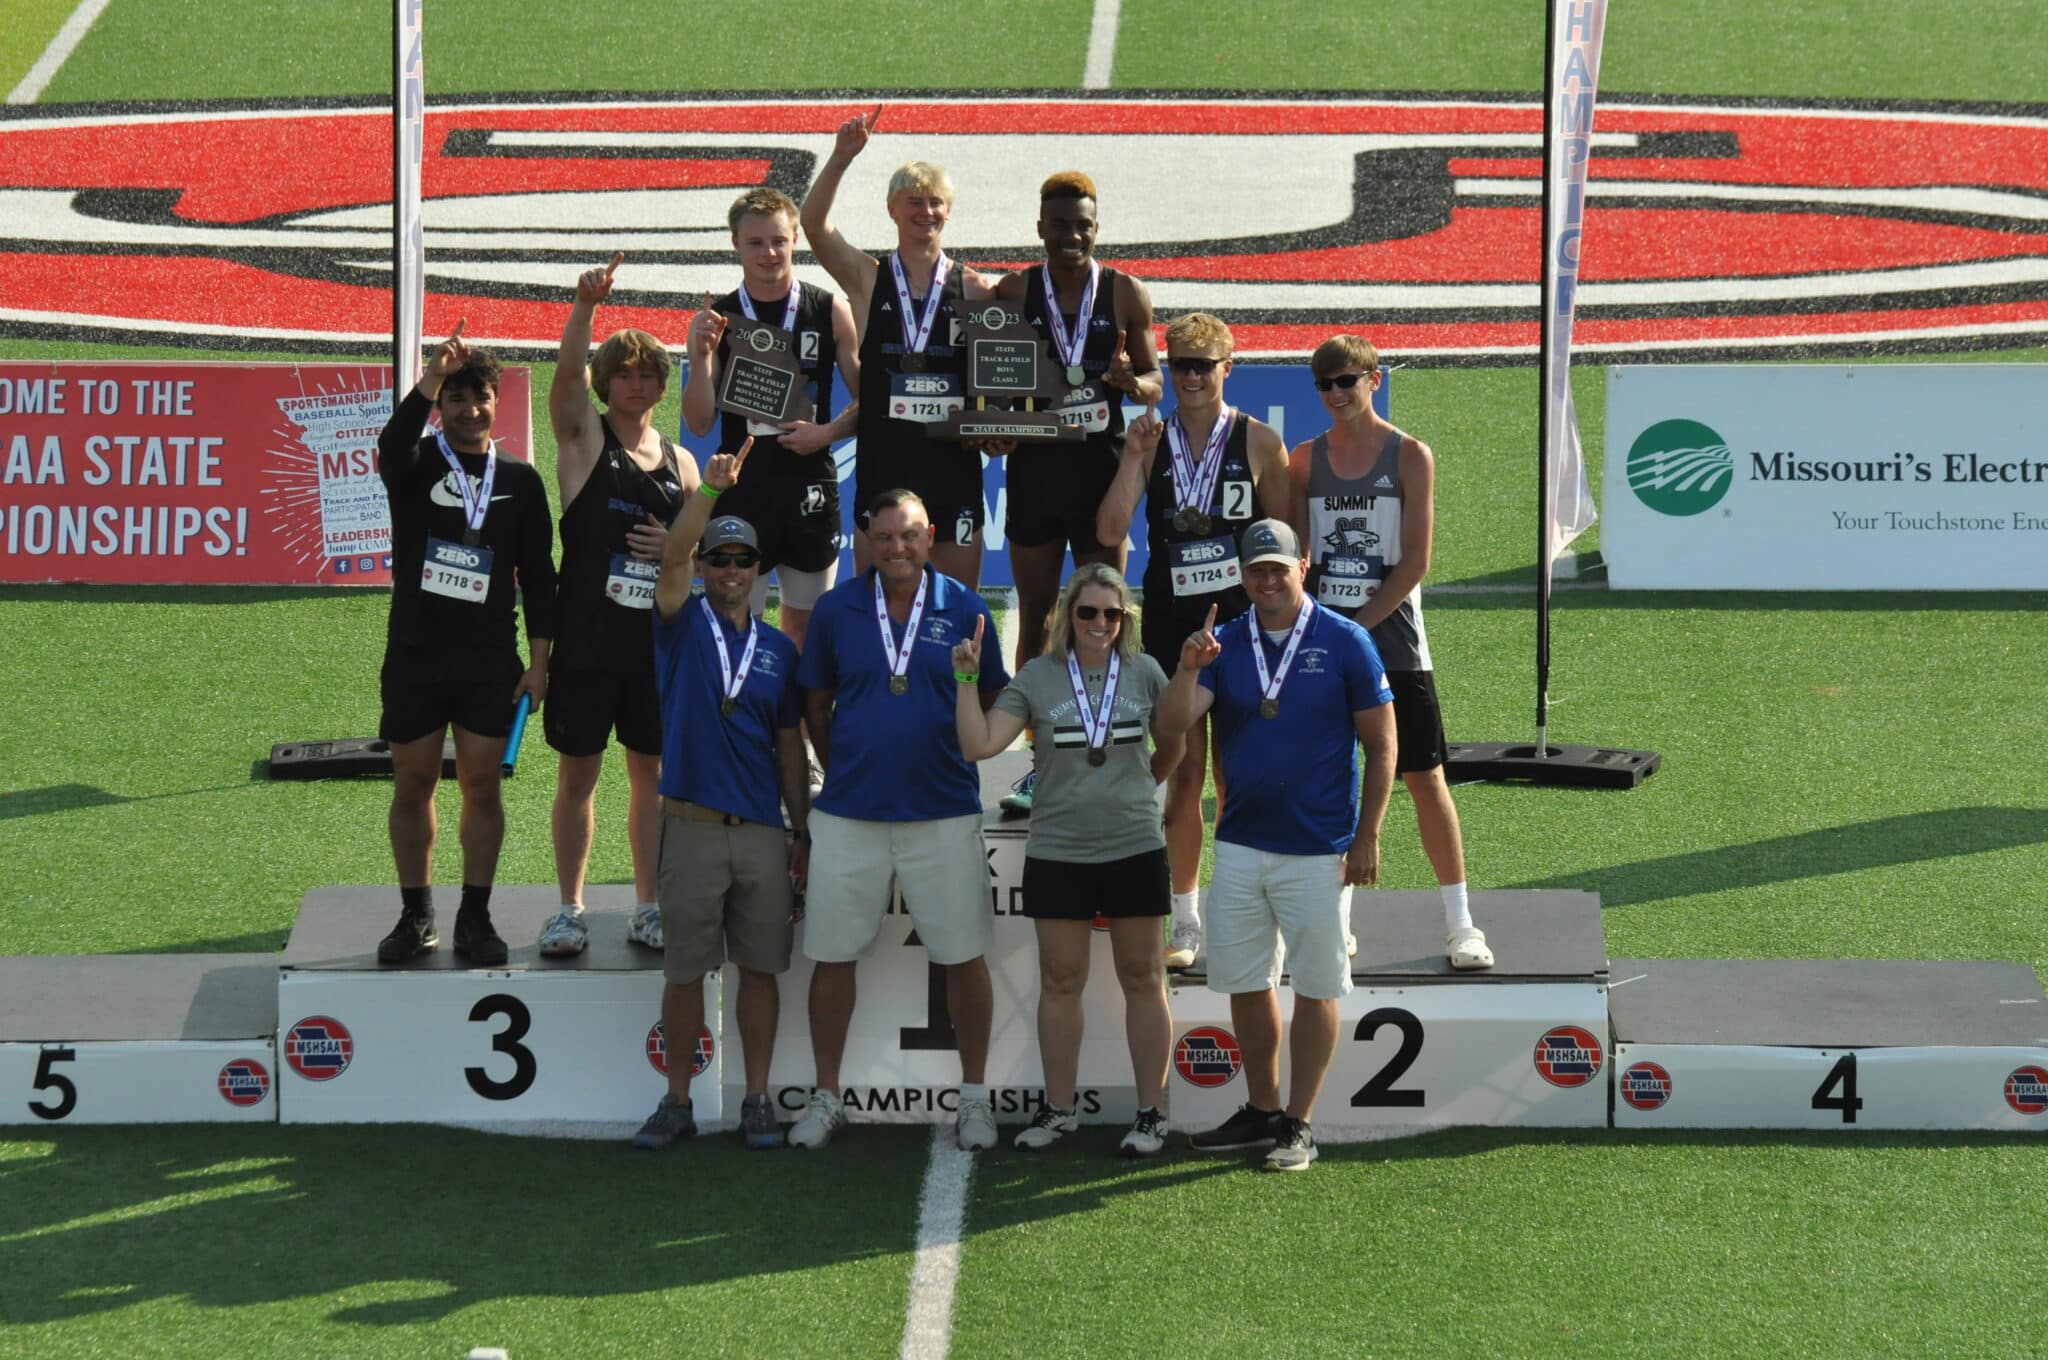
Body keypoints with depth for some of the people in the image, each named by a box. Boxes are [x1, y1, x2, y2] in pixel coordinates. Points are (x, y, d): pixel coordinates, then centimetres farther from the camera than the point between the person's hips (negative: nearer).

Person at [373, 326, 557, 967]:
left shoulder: (521, 481, 7)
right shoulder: (415, 466, 2)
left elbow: (537, 574, 8)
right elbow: (393, 444, -24)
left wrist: (539, 660, 2)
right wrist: (432, 379, -37)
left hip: (490, 661, 0)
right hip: (415, 655, 0)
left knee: (482, 784, 0)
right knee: (413, 784, 4)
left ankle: (475, 917, 8)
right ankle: (415, 914, 14)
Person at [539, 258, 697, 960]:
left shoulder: (679, 462, 11)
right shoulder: (585, 439, 1)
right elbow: (568, 371, -18)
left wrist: (677, 548, -6)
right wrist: (586, 303, -34)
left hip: (657, 640, 3)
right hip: (587, 638, -3)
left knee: (651, 771, 8)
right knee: (577, 773, 2)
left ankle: (648, 907, 16)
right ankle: (570, 908, 10)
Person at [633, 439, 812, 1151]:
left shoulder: (778, 649, 12)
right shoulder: (683, 625, 4)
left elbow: (789, 746, 14)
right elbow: (671, 559, -15)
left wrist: (803, 834, 10)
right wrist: (711, 487, -27)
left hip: (764, 833, 2)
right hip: (693, 826, -2)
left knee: (760, 967, 4)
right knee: (685, 971, 2)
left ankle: (757, 1102, 11)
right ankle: (677, 1103, 9)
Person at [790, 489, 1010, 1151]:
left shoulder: (964, 611, -1)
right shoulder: (836, 610, 2)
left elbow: (993, 706, 9)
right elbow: (816, 704, 13)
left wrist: (946, 758, 3)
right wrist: (844, 771, 13)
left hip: (944, 815, -1)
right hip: (849, 815, 1)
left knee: (964, 956, 2)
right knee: (832, 955, 4)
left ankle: (974, 1097, 13)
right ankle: (826, 1097, 14)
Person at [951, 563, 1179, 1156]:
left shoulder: (1144, 673, 2)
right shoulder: (1038, 677, 0)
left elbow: (1173, 746, 16)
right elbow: (979, 745, -7)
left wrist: (1139, 785, 10)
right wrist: (968, 679, -15)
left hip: (1134, 848, 0)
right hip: (1057, 852, 0)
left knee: (1142, 977, 5)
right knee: (1060, 979, 7)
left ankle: (1151, 1112, 10)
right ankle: (1057, 1109, 17)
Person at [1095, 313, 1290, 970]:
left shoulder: (1259, 442, 1)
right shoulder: (1151, 440, 5)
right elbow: (1110, 532, -4)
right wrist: (1133, 457, -12)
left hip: (1239, 620, -1)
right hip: (1170, 620, 1)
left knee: (1235, 772, 0)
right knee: (1183, 769, 2)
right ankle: (1185, 922, 10)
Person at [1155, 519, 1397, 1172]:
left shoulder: (1345, 642, -5)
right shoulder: (1225, 643, 5)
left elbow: (1381, 743, -2)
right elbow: (1173, 722, -5)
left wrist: (1367, 837, -6)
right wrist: (1189, 670, -24)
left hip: (1318, 850, -4)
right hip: (1239, 846, 4)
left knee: (1315, 987, 1)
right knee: (1243, 981, 11)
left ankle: (1299, 1124, 8)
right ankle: (1261, 1110, 24)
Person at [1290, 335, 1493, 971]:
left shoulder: (1410, 457, -3)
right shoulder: (1305, 460, 8)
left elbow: (1415, 562, -8)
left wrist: (1357, 626, -14)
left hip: (1392, 641, -3)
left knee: (1425, 779, -1)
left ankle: (1459, 924, 4)